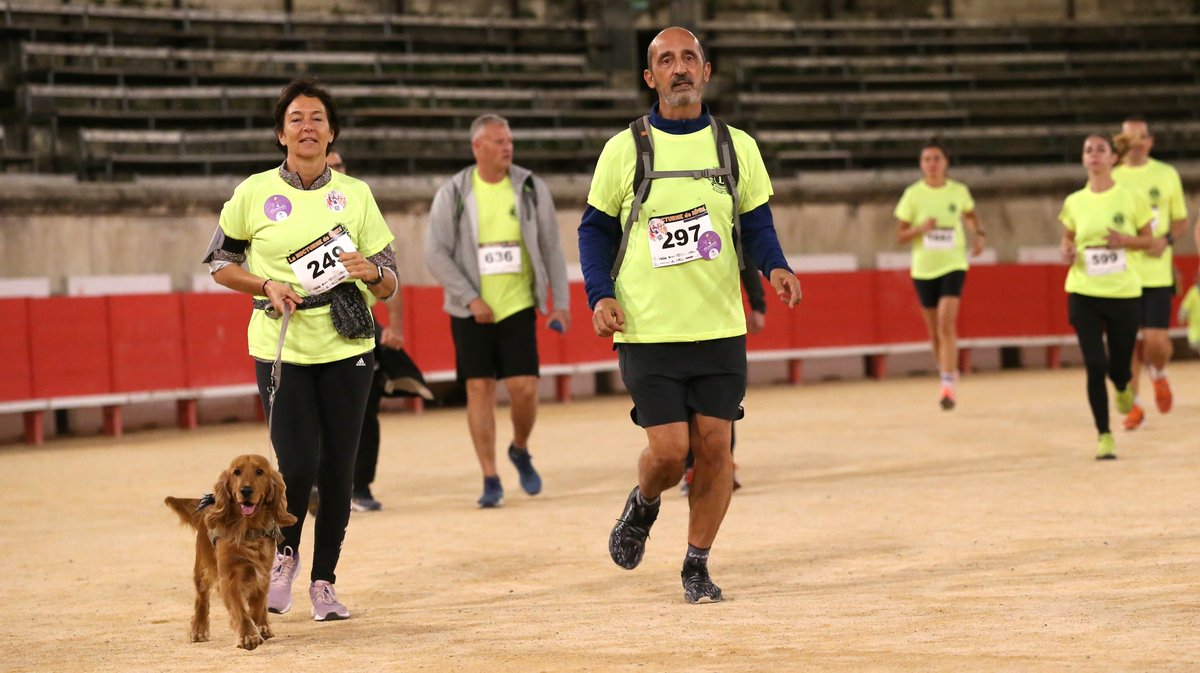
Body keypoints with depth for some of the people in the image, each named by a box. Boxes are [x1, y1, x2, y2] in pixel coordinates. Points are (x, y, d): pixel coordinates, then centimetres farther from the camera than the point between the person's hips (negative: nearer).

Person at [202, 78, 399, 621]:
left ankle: (324, 581, 15)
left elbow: (388, 285, 6)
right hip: (280, 348, -2)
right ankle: (284, 555, 19)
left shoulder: (355, 195, 4)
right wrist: (268, 286, -7)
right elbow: (220, 264, 10)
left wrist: (370, 273, -17)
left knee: (338, 469, 1)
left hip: (345, 349, 2)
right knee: (297, 466, -10)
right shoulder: (255, 193, 0)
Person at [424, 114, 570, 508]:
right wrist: (470, 299, -12)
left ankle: (520, 450, 23)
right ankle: (490, 479, 5)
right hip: (471, 311, -1)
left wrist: (559, 303, 0)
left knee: (524, 387, -7)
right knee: (479, 389, -2)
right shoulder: (453, 194, -1)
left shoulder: (531, 188, 3)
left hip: (518, 306, 1)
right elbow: (435, 253, -5)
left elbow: (551, 249, 7)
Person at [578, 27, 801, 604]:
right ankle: (642, 507, 27)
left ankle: (696, 566, 15)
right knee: (668, 449, -8)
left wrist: (775, 267, -11)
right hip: (647, 332, -2)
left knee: (713, 446, -1)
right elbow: (596, 228, 8)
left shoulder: (736, 147, 6)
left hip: (720, 328, 2)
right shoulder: (625, 150, 1)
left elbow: (756, 225, 10)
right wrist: (600, 295, -7)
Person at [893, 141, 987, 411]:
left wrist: (979, 234, -1)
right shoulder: (913, 194, -4)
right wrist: (920, 228, -21)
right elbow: (900, 235, -2)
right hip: (924, 268, 2)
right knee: (934, 331, 11)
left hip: (953, 266, -2)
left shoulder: (959, 191, -2)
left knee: (947, 325, -18)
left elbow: (971, 215, 19)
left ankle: (948, 386, -20)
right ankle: (947, 373, 35)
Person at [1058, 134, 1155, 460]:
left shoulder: (1131, 198, -3)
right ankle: (1104, 435, 2)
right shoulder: (1074, 202, 2)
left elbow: (1148, 238, 5)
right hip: (1084, 294, 1)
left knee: (1119, 367, 6)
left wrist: (1125, 240, -15)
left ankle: (1123, 387, 46)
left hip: (1124, 293, -1)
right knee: (1095, 365, -9)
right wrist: (1067, 251, -7)